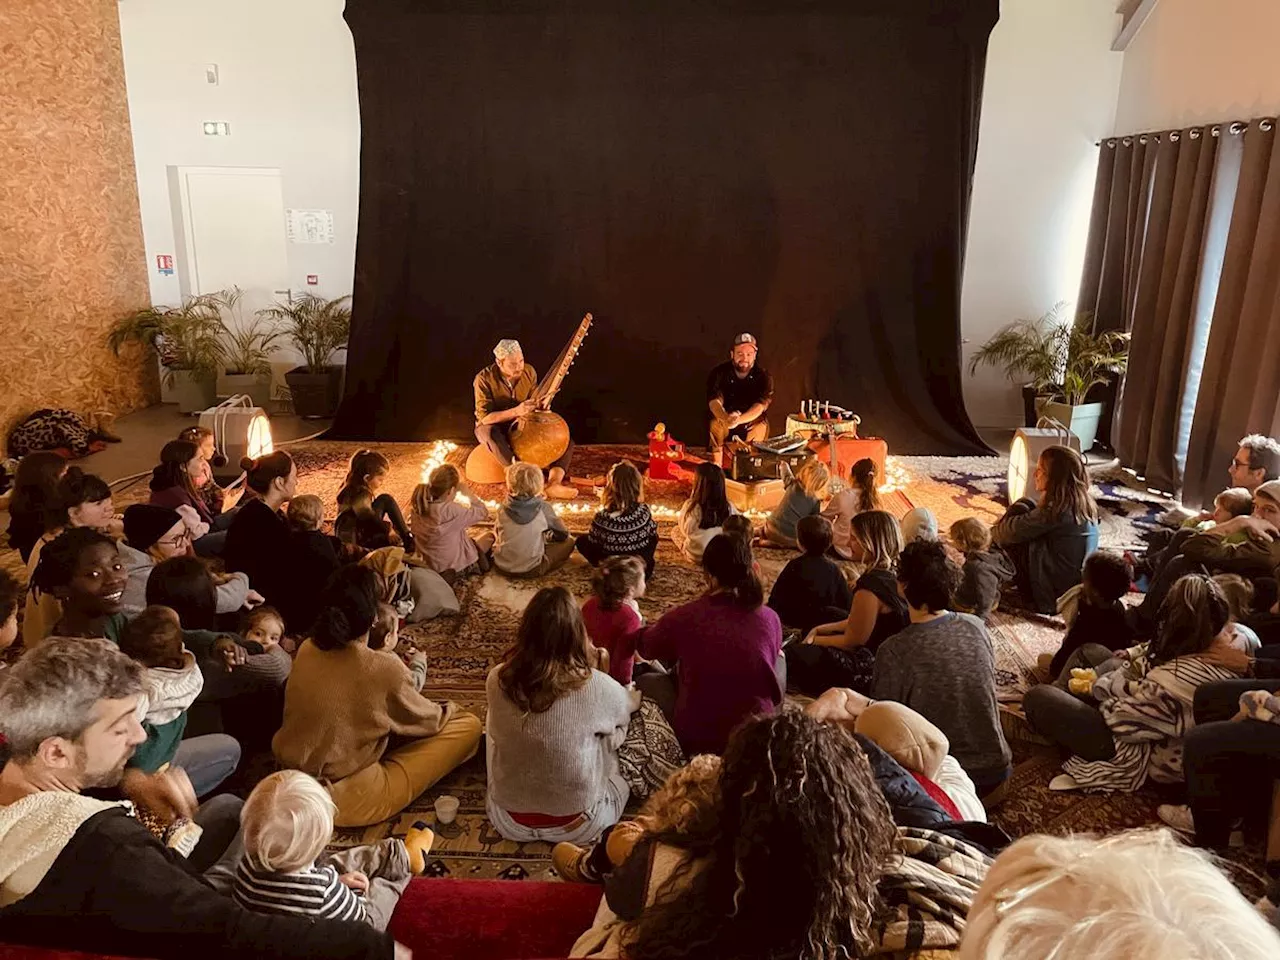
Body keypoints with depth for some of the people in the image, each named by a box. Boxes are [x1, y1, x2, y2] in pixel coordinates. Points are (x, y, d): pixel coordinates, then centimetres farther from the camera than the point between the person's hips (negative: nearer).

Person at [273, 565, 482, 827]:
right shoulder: (384, 669, -24)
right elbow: (426, 720, -3)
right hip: (344, 801, -6)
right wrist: (450, 709, 17)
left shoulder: (307, 650, -7)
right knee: (468, 726, -5)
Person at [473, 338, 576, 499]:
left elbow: (533, 406, 3)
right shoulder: (484, 379, -22)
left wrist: (539, 405, -23)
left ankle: (554, 483, -37)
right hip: (493, 427, -4)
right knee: (492, 433, -43)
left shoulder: (529, 372, -8)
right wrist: (515, 411, -39)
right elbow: (485, 418, -26)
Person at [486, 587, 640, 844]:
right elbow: (630, 704, 3)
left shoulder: (497, 680, -17)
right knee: (613, 727, 18)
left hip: (508, 822, 2)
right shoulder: (594, 685, -22)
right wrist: (636, 695, 31)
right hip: (578, 825, -1)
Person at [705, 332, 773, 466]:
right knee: (716, 425, -29)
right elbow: (714, 401, -25)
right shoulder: (719, 373, -10)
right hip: (723, 421, -2)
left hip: (752, 422, 2)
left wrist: (738, 420, -45)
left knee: (761, 427, -26)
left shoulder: (763, 376, -10)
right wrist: (726, 418, -49)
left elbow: (760, 405, -25)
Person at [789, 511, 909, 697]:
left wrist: (814, 640, -1)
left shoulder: (871, 585, -28)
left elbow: (852, 641, -17)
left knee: (792, 656, -5)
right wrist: (820, 629, 11)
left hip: (871, 671, -10)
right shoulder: (894, 574, 1)